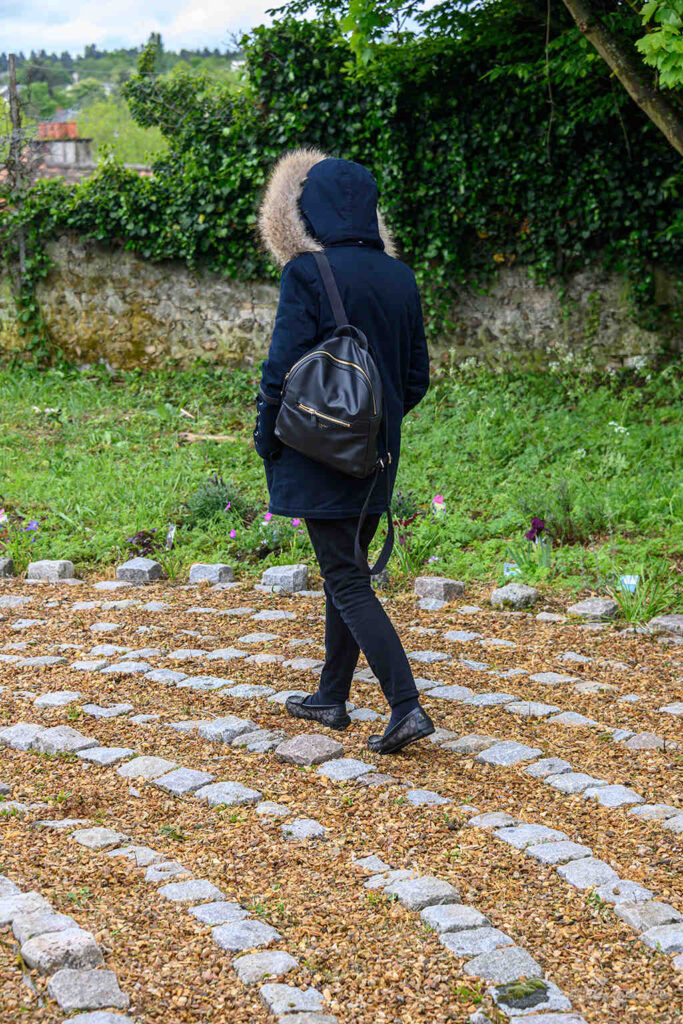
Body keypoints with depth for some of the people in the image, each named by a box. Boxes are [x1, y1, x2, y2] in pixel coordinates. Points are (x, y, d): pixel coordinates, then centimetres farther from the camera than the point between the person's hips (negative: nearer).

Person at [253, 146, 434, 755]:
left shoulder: (307, 273, -14)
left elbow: (285, 367, -16)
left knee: (346, 582, -3)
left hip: (320, 453, -7)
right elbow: (418, 375, 9)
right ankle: (333, 697, 29)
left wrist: (266, 440, -2)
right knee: (346, 571, 18)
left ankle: (407, 707, -11)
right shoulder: (399, 277, 5)